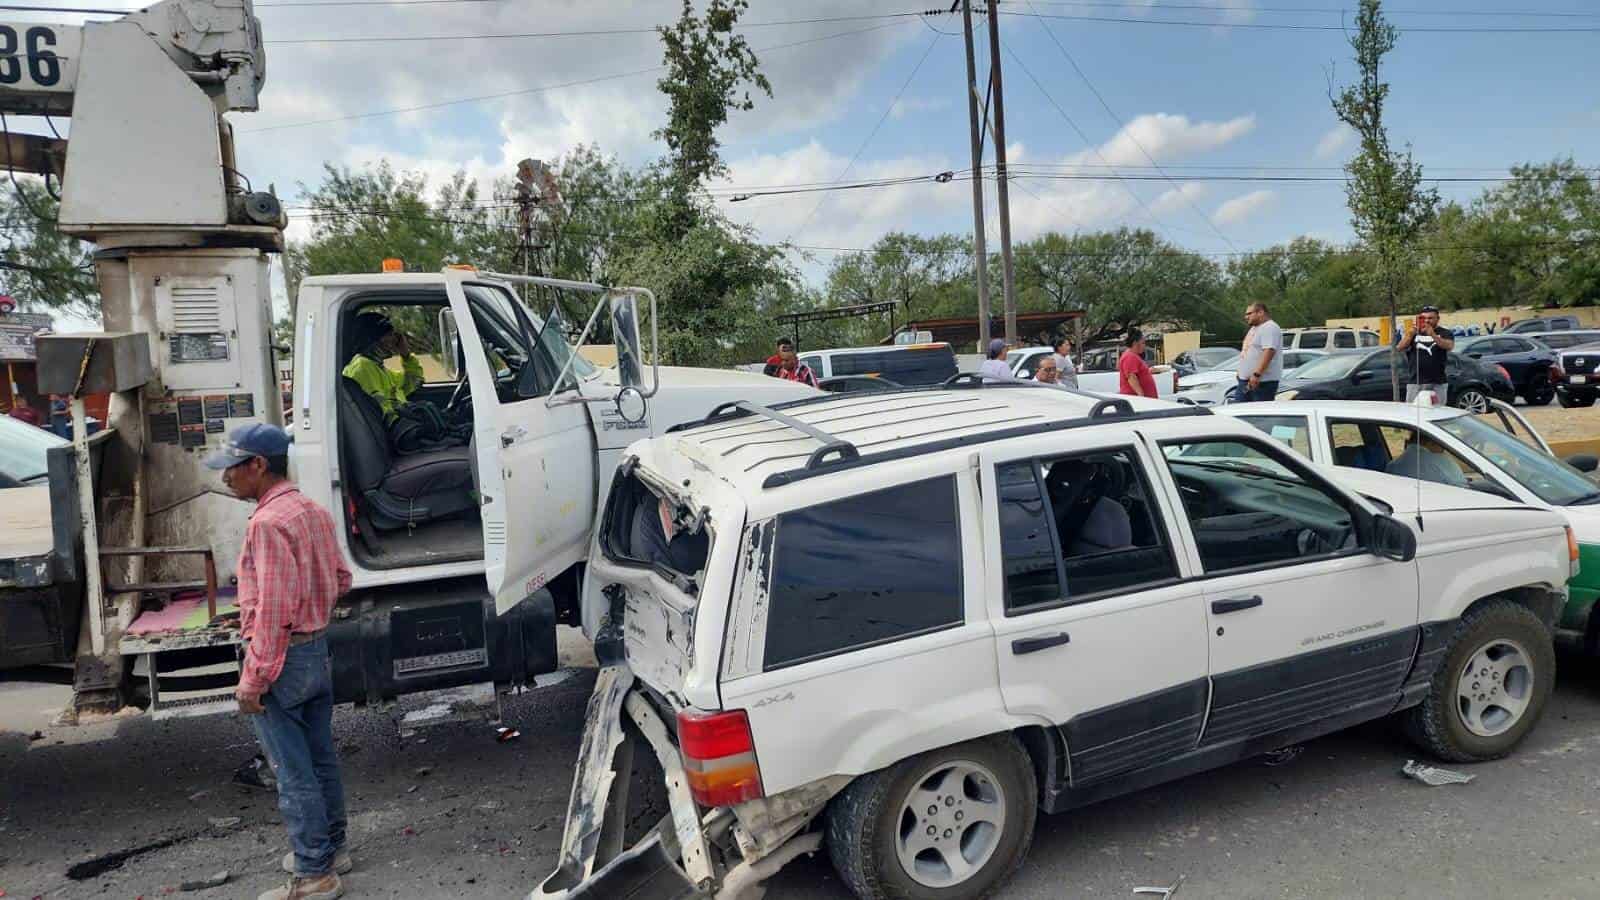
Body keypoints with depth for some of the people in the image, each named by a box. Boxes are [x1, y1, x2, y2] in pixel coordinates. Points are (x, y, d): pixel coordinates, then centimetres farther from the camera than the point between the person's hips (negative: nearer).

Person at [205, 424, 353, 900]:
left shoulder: (268, 522, -21)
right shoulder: (313, 511, 7)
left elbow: (273, 612, -23)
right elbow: (340, 578, 14)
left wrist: (251, 681, -19)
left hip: (283, 658, -9)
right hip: (318, 650, 9)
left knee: (293, 774, 2)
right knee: (321, 760, 19)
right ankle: (331, 847, 32)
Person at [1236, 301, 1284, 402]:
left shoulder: (1269, 328, -13)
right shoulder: (1254, 328, 21)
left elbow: (1268, 352, -24)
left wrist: (1257, 374, -30)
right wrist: (1241, 371, 23)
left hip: (1263, 381, -10)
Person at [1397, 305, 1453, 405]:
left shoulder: (1444, 333, 9)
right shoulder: (1413, 333, 13)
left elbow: (1449, 346, -12)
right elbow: (1400, 348, -3)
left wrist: (1433, 335, -28)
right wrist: (1410, 335, -22)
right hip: (1415, 383, 1)